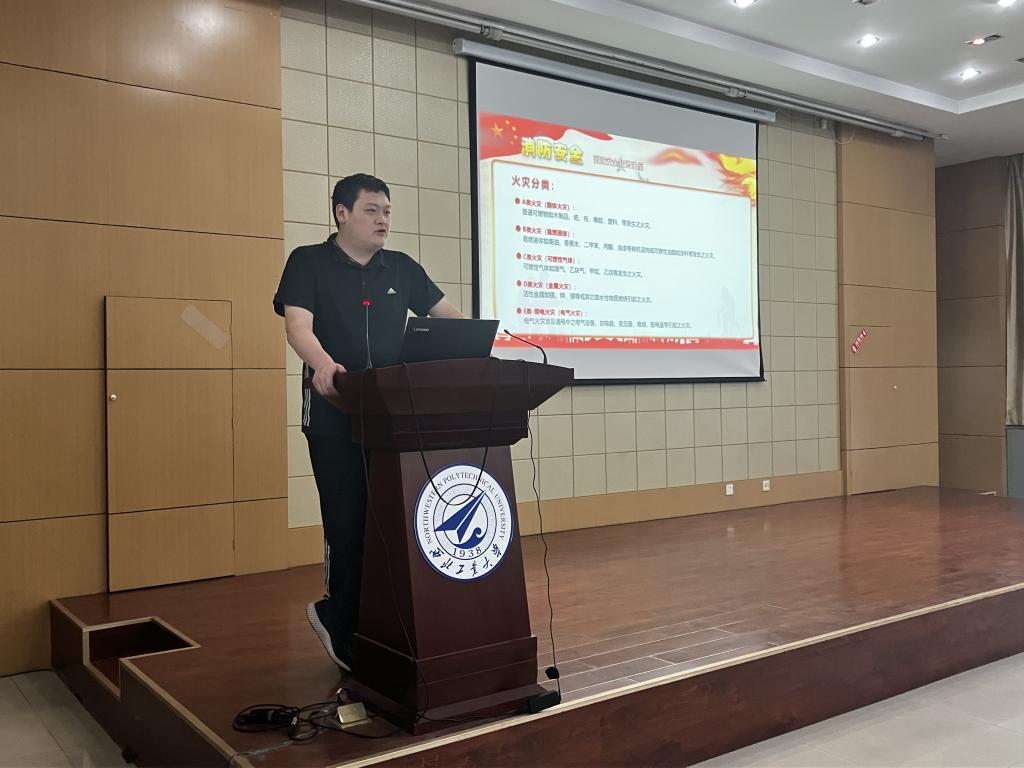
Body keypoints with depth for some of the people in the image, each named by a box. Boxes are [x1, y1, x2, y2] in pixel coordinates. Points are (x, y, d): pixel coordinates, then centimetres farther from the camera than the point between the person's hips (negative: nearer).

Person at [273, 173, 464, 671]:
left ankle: (337, 616, 23)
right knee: (349, 525, -3)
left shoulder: (402, 268, 14)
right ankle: (348, 633, 17)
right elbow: (298, 325, -13)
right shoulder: (309, 262, 1)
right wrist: (324, 364, -35)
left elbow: (447, 314, 18)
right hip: (334, 416, -4)